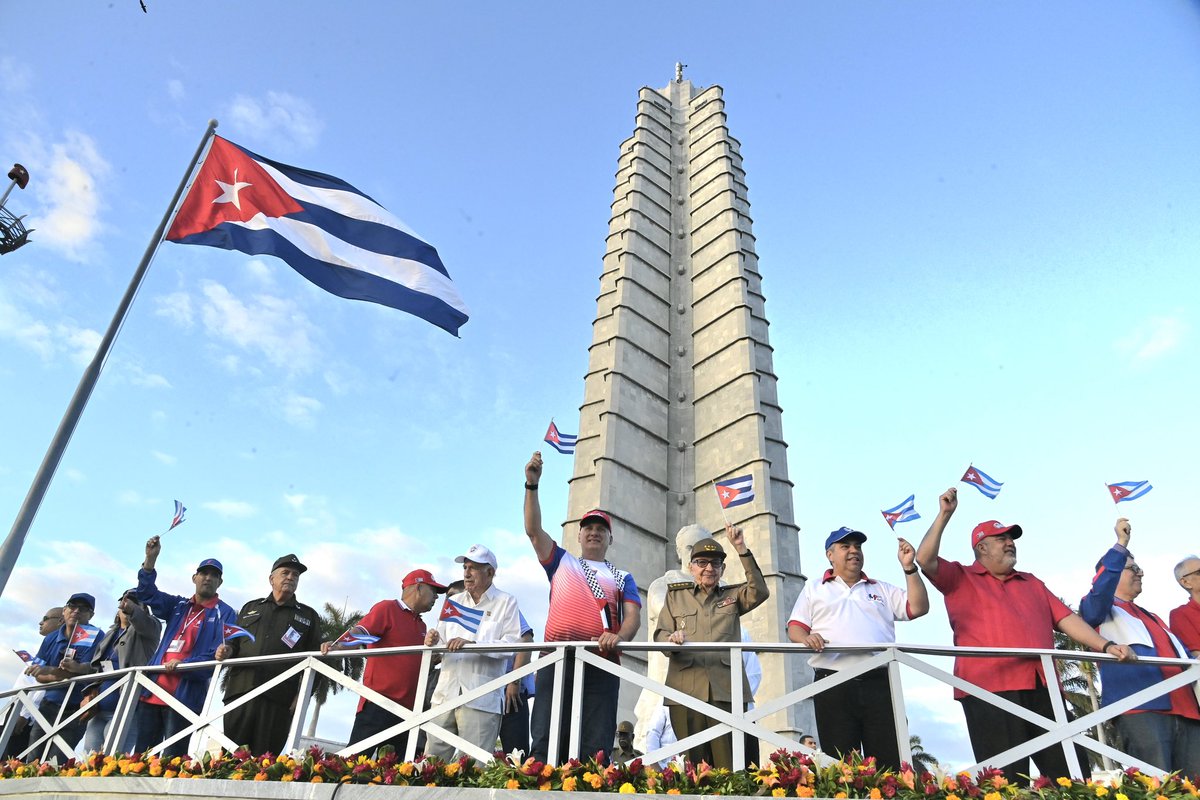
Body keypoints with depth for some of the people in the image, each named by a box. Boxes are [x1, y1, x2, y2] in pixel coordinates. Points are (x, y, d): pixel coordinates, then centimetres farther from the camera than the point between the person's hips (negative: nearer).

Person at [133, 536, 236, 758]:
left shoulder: (225, 614, -1)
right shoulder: (178, 605, 16)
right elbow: (147, 594, 6)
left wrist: (184, 666, -22)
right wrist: (150, 559, -7)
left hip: (186, 696, -5)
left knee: (171, 758, -3)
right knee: (141, 753, 11)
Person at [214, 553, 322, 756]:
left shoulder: (308, 616, 14)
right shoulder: (250, 608, 22)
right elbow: (234, 642, 26)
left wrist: (302, 695, -2)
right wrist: (227, 650, 2)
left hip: (278, 701, -2)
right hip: (240, 692, 2)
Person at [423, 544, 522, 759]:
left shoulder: (506, 602, 1)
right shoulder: (453, 602, 17)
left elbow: (511, 644, -10)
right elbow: (442, 646, 17)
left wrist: (473, 644, -21)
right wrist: (433, 641, -7)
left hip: (481, 698, -5)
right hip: (446, 694, 5)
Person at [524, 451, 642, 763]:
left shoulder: (621, 577, 21)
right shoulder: (561, 564, 22)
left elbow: (633, 615, 6)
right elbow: (533, 530, 10)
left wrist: (619, 636, -19)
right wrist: (532, 484, -1)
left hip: (602, 662, 0)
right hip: (556, 659, 0)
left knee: (596, 748, -4)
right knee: (545, 743, -7)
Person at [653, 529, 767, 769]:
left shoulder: (733, 596, 19)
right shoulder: (675, 594, 18)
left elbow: (760, 592, -1)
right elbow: (660, 633, 9)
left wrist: (741, 549, -8)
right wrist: (671, 640, -16)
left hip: (726, 690, 0)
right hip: (686, 689, 0)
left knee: (729, 765, -6)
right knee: (692, 763, 0)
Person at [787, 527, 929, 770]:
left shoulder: (882, 589, 22)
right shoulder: (813, 588, 17)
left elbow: (918, 608, 9)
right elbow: (795, 627, 8)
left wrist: (909, 568, 1)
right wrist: (806, 638, -15)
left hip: (879, 684, 2)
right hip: (833, 685, -1)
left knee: (890, 762, 0)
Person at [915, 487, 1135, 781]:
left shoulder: (1032, 583, 27)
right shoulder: (960, 578, 10)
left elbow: (1066, 618, 20)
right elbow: (925, 560, -7)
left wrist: (1106, 646, 4)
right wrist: (944, 515, -9)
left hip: (1042, 688, 6)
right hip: (989, 689, -5)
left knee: (1068, 775, 6)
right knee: (1007, 781, -6)